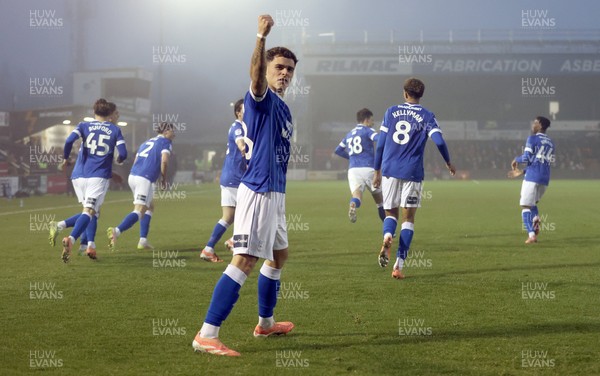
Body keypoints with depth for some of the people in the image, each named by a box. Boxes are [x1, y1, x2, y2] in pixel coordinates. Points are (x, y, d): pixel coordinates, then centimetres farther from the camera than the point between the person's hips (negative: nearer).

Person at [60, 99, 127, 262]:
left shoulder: (84, 125, 8)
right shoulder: (115, 130, 5)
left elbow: (69, 140, -10)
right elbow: (123, 153, -3)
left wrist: (65, 158, 5)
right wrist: (119, 160, 19)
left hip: (83, 176, 3)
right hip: (100, 177, -3)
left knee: (92, 211, 21)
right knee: (89, 211, -12)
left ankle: (91, 246, 15)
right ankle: (71, 239, -35)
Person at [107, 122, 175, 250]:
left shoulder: (147, 142, 27)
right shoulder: (166, 142, 5)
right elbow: (164, 160, -12)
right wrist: (164, 178, 1)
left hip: (133, 176, 8)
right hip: (145, 179, -8)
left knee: (149, 207, 21)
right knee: (139, 211, -12)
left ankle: (143, 240, 12)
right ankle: (117, 231, -34)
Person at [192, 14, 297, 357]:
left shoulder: (284, 110, 17)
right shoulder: (262, 99, -10)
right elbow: (256, 76, -33)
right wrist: (262, 37, -50)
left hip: (275, 193, 10)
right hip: (258, 192, -10)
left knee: (279, 256, 22)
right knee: (245, 261, -15)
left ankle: (266, 323, 38)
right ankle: (207, 335, -17)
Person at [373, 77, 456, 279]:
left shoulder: (391, 112, 8)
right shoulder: (427, 116, 2)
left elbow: (380, 144, 7)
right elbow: (439, 141, -10)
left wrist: (377, 171, 14)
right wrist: (448, 163, 8)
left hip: (389, 170, 2)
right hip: (412, 172, -2)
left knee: (390, 212, 15)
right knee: (408, 218, 6)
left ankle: (387, 236, -21)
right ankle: (399, 265, -3)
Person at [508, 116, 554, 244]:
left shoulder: (532, 139, -3)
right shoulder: (551, 143, 19)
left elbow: (527, 157, -13)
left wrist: (516, 159, 10)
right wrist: (522, 172, 24)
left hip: (532, 177, -7)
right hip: (545, 179, 7)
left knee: (525, 206, -1)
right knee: (533, 203, 24)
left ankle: (531, 234, -14)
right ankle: (536, 220, -5)